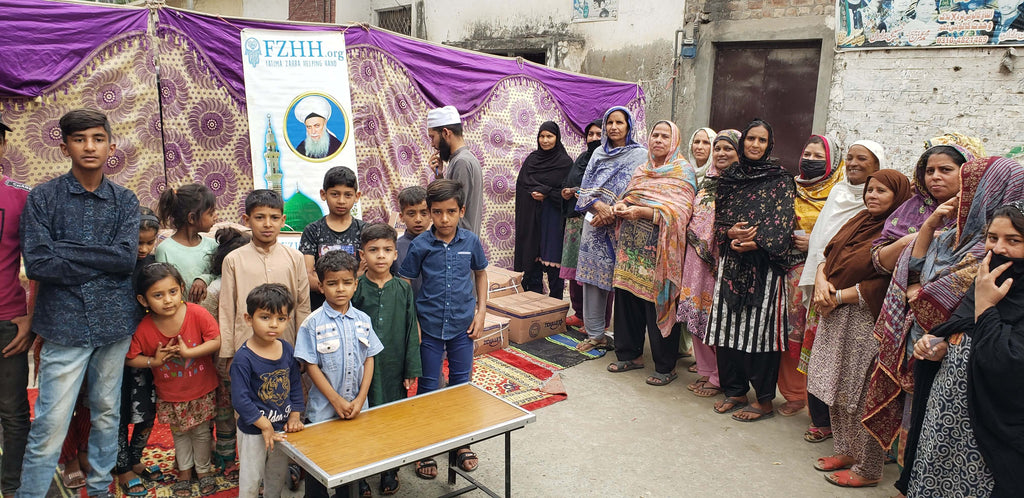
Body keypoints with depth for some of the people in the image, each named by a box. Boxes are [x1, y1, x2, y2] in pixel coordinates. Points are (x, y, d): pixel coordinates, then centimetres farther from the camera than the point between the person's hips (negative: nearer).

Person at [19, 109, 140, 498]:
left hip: (115, 322, 3)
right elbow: (37, 264, -12)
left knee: (107, 413, 14)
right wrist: (102, 261, -10)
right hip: (65, 325, -3)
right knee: (50, 425, -2)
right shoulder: (42, 198, 0)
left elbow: (127, 257, -9)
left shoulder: (125, 201, 6)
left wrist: (65, 251, -11)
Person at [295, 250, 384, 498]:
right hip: (324, 408, -3)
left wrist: (360, 399, -6)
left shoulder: (363, 320, 1)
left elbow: (369, 359, 3)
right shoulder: (313, 324, -10)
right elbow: (311, 365, -10)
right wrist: (337, 400, -13)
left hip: (358, 407, 3)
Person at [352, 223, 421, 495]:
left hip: (394, 367, 2)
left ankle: (390, 471, 28)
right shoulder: (355, 289, -5)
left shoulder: (403, 289, 0)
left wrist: (411, 370, 1)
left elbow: (411, 330, 2)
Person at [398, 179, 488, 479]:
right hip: (430, 327, -2)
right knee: (428, 387, 9)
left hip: (462, 325, 2)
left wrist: (481, 311, 4)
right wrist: (413, 323, -8)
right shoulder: (420, 245, -10)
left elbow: (480, 274, 11)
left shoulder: (471, 241, -4)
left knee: (461, 383, 14)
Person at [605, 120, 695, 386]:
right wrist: (621, 206, -3)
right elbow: (627, 197, 21)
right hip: (632, 245, 6)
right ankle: (630, 354, 23)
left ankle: (666, 366, 7)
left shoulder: (682, 171, -3)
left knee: (658, 303, -4)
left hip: (659, 248, -6)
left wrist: (643, 212, -23)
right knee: (627, 297, 7)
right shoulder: (642, 169, 18)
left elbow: (680, 210, -14)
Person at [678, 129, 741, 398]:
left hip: (723, 258, -7)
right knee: (696, 313, 11)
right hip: (698, 256, 7)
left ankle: (719, 378, 13)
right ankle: (704, 371, 26)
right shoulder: (706, 180, 15)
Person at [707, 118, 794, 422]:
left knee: (759, 326, -3)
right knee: (729, 324, 6)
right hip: (731, 263, 4)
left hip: (763, 264, -4)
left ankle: (764, 400, 8)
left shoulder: (780, 180, 0)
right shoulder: (729, 178, 12)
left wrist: (753, 243, -18)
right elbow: (719, 218, 12)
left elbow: (783, 223, -7)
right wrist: (730, 234, -9)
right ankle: (735, 390, 20)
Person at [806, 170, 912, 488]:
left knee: (862, 395, -1)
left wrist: (838, 296, -14)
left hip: (867, 321, -8)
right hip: (836, 317, 8)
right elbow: (829, 256, 15)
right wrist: (821, 281, -6)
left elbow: (885, 284, -19)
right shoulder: (859, 222, 12)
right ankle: (846, 451, 30)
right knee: (837, 387, 15)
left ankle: (868, 469, 13)